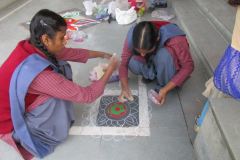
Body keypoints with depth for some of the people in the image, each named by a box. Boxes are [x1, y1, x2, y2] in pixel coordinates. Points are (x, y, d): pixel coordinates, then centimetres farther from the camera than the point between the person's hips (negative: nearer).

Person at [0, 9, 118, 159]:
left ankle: (59, 114, 13)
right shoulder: (39, 74, -41)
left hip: (20, 103, 7)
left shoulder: (32, 47, -16)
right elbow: (87, 95, -32)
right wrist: (110, 69, -20)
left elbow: (71, 53, -3)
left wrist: (102, 54, 2)